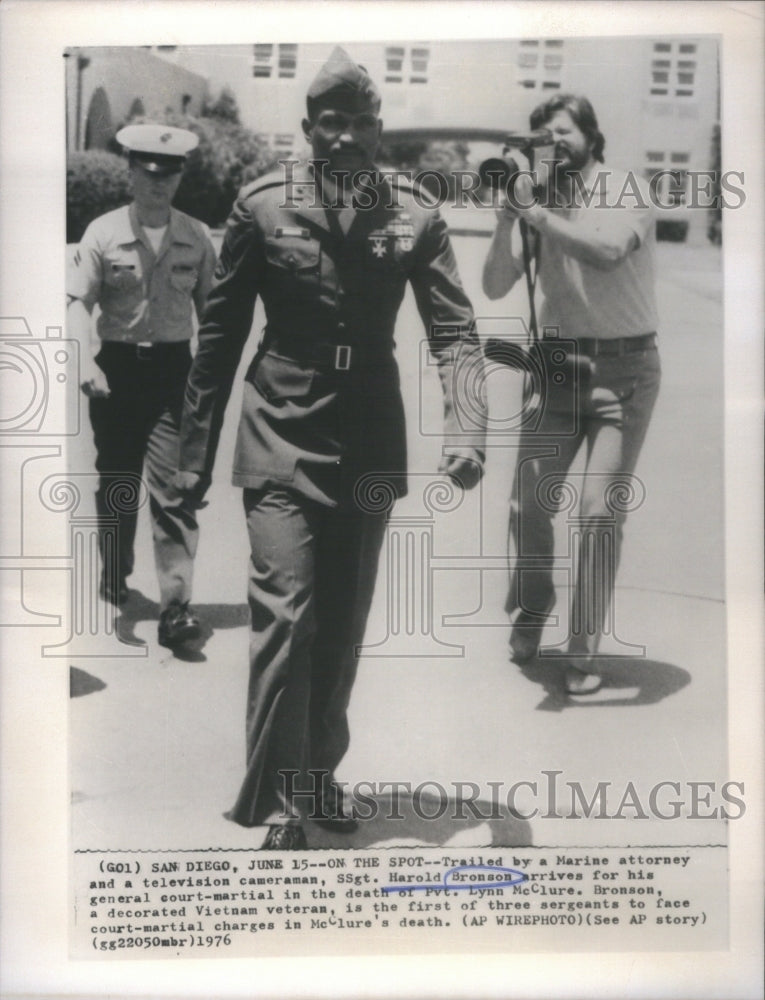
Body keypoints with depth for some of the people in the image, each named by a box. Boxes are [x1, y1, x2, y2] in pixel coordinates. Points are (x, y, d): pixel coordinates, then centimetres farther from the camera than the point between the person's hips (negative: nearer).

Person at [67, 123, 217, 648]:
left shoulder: (197, 236, 4)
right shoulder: (104, 232, -1)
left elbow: (208, 306, 11)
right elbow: (79, 302, -6)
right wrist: (88, 360, -22)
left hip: (174, 367, 0)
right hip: (117, 366, 0)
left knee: (174, 486, -9)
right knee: (116, 481, 13)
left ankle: (176, 606, -9)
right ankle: (115, 577, 36)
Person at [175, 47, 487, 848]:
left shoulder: (415, 216, 0)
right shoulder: (262, 206, -2)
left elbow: (454, 332, -4)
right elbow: (220, 333, 2)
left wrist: (465, 430, -22)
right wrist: (196, 451, 2)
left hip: (370, 444, 3)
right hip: (282, 440, -2)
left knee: (343, 625, 12)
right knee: (286, 614, -11)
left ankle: (321, 774, 31)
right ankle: (276, 807, 2)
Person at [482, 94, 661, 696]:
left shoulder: (627, 190, -5)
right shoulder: (541, 203, 6)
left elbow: (607, 251, -26)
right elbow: (495, 287, -2)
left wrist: (538, 214, -22)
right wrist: (508, 219, -14)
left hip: (625, 365, -3)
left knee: (601, 510, -9)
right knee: (528, 503, 0)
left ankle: (584, 652, 5)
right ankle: (532, 608, 30)